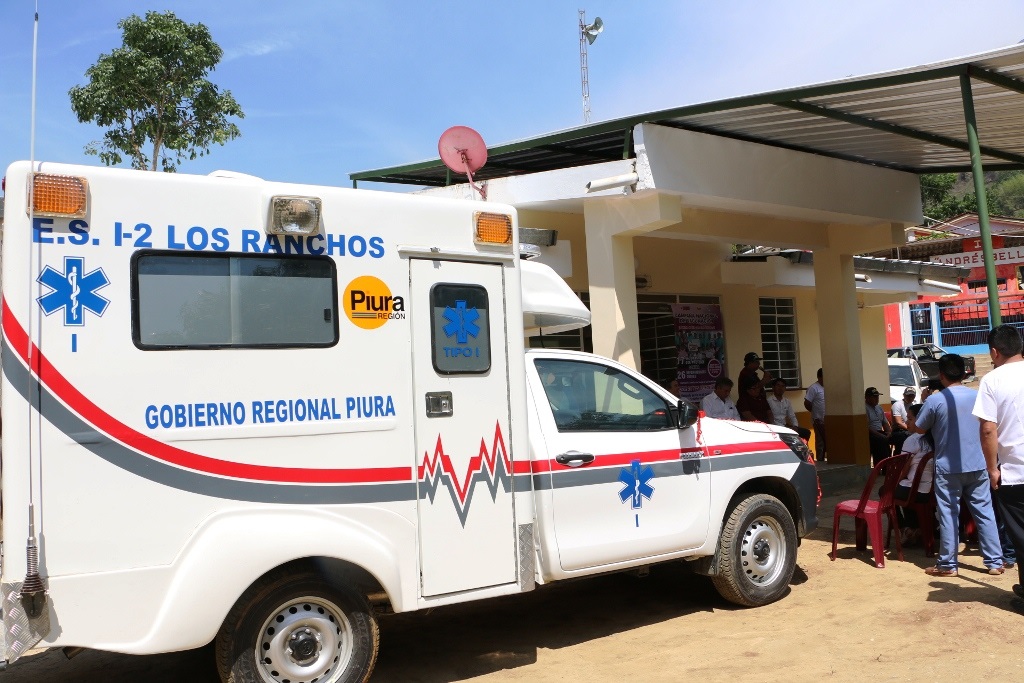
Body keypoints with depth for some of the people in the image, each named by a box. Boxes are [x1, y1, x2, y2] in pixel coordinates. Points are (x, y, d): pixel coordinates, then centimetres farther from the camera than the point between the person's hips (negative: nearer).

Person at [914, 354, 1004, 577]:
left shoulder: (935, 400, -13)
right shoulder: (978, 396, 0)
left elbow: (918, 429, 0)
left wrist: (924, 402, 11)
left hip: (948, 468, -4)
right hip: (977, 466, 4)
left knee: (949, 515, 3)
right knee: (984, 512, 11)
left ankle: (947, 565, 9)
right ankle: (995, 562, 17)